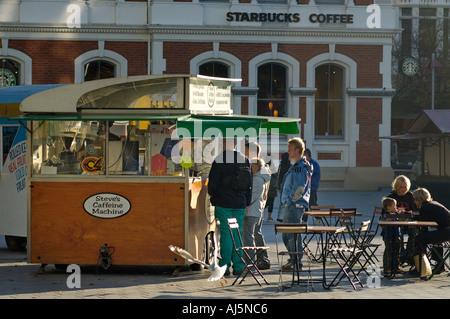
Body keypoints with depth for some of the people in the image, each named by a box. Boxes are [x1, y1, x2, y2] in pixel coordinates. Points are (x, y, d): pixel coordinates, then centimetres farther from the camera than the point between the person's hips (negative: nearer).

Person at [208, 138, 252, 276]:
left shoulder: (219, 160, -10)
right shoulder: (245, 160, 6)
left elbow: (212, 181, -7)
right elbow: (250, 183, 11)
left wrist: (212, 194, 12)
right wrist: (247, 201, 17)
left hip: (223, 202, -4)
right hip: (240, 203, 4)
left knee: (225, 233, -2)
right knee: (238, 234, 8)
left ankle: (225, 266, -3)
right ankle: (238, 266, 7)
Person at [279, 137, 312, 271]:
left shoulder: (300, 167, -14)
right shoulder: (296, 167, 19)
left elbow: (299, 189, -21)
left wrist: (290, 201, -14)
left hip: (294, 205, -11)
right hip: (289, 206, 11)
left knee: (293, 235, -7)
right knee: (286, 235, 14)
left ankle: (296, 262, -4)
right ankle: (293, 260, 20)